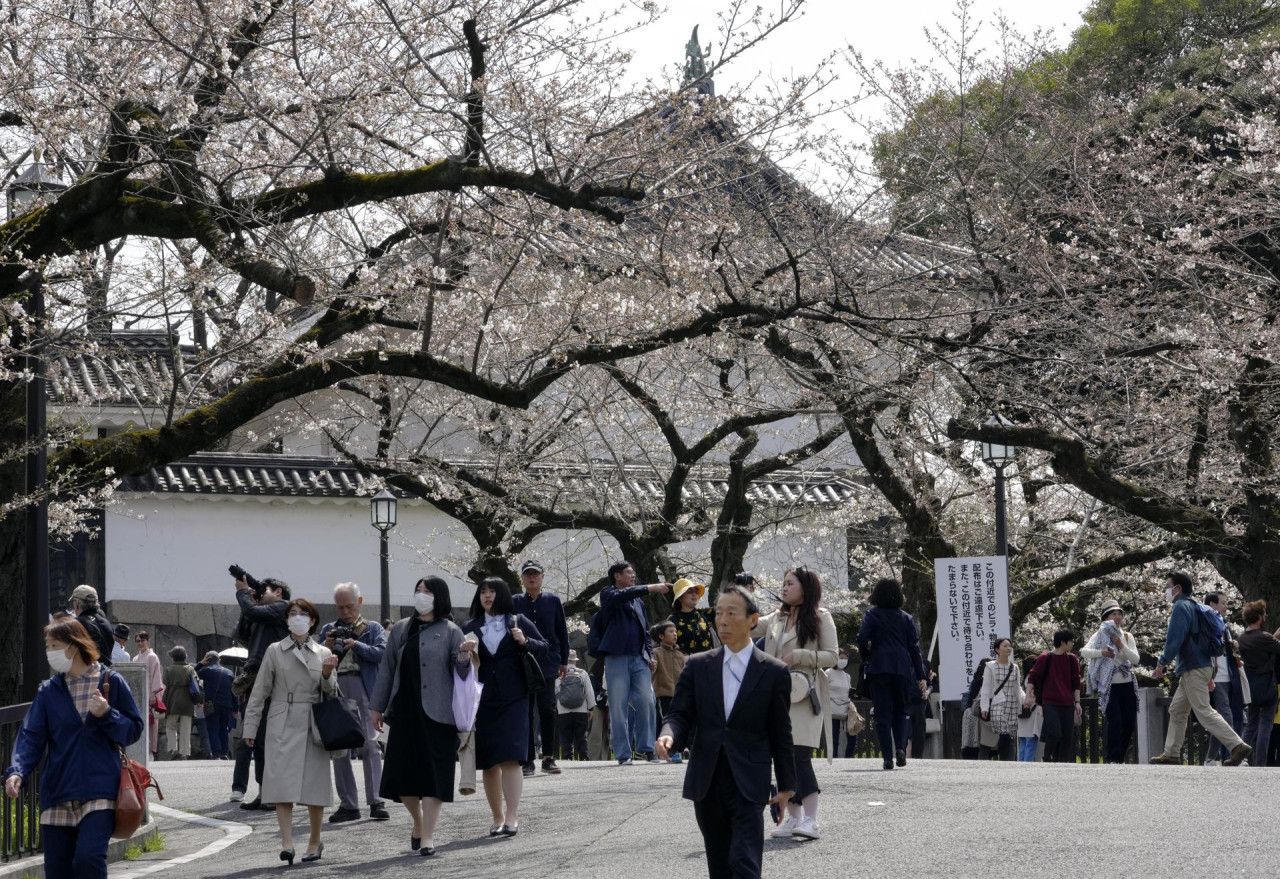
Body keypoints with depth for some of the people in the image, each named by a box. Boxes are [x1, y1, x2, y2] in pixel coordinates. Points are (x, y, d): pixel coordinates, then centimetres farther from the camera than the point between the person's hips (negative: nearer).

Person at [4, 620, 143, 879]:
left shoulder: (111, 682, 2)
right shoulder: (48, 690, 9)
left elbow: (133, 730, 4)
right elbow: (31, 736, 0)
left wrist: (106, 714, -15)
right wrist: (17, 771, -17)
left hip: (99, 792, -4)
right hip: (57, 795, 4)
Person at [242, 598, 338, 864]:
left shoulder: (323, 653, 11)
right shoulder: (275, 651, 7)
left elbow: (331, 693, 10)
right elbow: (259, 691, 7)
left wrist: (327, 674, -11)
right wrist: (250, 726, 2)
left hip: (313, 726, 1)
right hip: (283, 725, -1)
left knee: (314, 785, 3)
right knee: (283, 784, -11)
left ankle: (315, 842, 18)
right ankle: (286, 843, -14)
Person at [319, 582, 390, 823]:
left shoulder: (373, 629, 12)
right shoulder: (328, 630, 19)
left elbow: (381, 652, -5)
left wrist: (356, 645, -14)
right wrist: (327, 647, -6)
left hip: (364, 689, -3)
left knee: (370, 745, -8)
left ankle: (376, 802, -8)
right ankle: (348, 804, 6)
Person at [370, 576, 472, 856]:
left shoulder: (450, 631, 3)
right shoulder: (400, 630, 14)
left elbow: (460, 673, 0)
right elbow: (387, 669, 17)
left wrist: (464, 656, -22)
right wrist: (377, 706, 15)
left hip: (436, 714, -4)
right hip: (404, 712, 4)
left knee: (433, 773, -6)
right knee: (402, 772, 4)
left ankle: (427, 836, -3)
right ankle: (418, 823, 27)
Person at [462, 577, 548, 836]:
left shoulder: (519, 622, 6)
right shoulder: (470, 628, 10)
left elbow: (544, 648, 8)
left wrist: (525, 642, -10)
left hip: (513, 700, -3)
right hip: (482, 701, 3)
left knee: (510, 758, -13)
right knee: (489, 763, 5)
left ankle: (512, 817, -15)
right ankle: (497, 817, 16)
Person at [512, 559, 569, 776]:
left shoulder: (553, 601, 5)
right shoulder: (515, 603, 4)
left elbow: (562, 632, 10)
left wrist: (564, 662, 9)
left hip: (548, 665, 0)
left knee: (547, 711, -1)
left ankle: (549, 757, 4)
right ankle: (528, 760, 6)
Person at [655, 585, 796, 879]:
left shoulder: (774, 672, 1)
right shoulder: (698, 665, 7)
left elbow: (781, 733, 4)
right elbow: (680, 714, 4)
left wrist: (786, 786, 7)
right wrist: (669, 736, -19)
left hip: (748, 783, -3)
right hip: (706, 781, 3)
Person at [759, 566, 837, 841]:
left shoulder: (820, 618, 1)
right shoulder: (777, 618, 16)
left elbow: (831, 656, -3)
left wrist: (797, 656, -13)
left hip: (804, 697, -6)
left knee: (800, 756, -15)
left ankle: (810, 820, -17)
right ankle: (792, 817, 11)